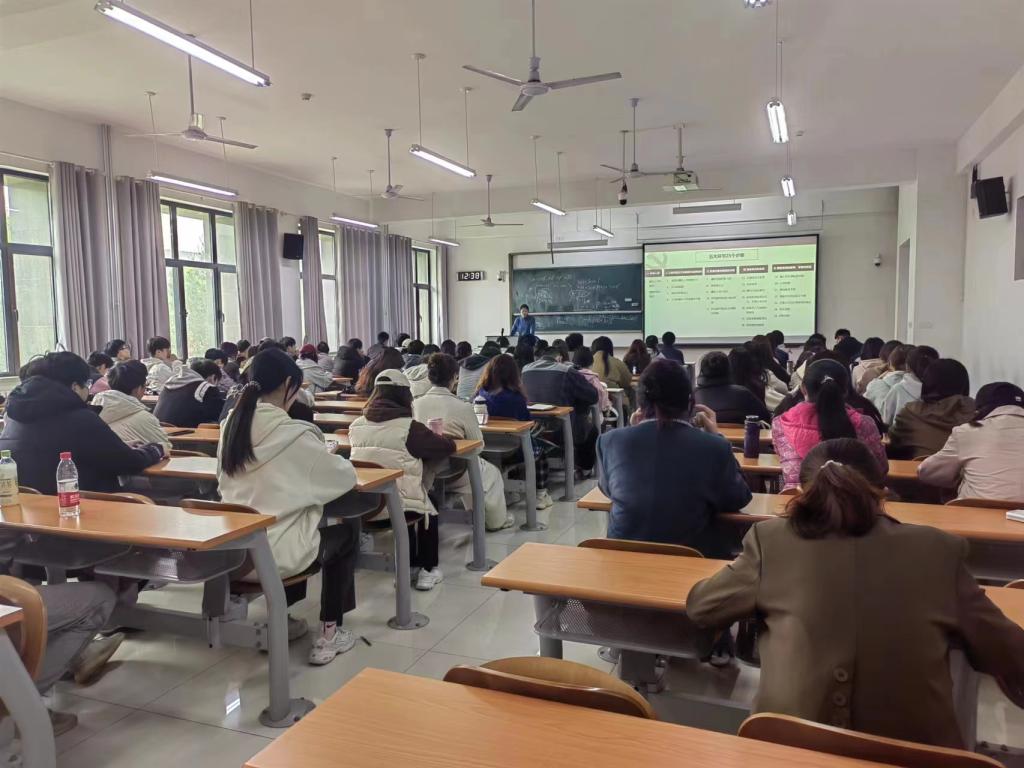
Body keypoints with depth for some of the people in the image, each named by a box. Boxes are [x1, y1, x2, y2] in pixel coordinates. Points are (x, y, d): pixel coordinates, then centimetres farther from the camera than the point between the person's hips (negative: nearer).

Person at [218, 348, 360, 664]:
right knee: (346, 535, 20)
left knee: (302, 525, 33)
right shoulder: (293, 434, -17)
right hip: (273, 554, -7)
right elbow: (345, 477, -6)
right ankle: (328, 635, 19)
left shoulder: (231, 425, 2)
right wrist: (332, 460, 15)